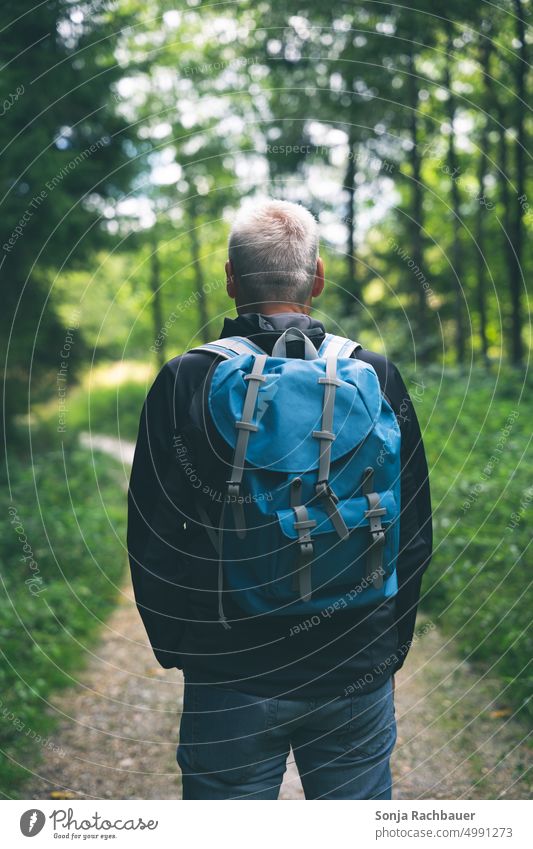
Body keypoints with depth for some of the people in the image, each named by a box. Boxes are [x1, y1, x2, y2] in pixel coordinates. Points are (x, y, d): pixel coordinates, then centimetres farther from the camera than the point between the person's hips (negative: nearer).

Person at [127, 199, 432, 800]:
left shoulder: (183, 383, -10)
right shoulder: (377, 377, -5)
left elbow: (151, 541, -5)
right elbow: (416, 532, 1)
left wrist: (177, 648, 9)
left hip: (229, 684, -1)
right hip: (356, 679, 2)